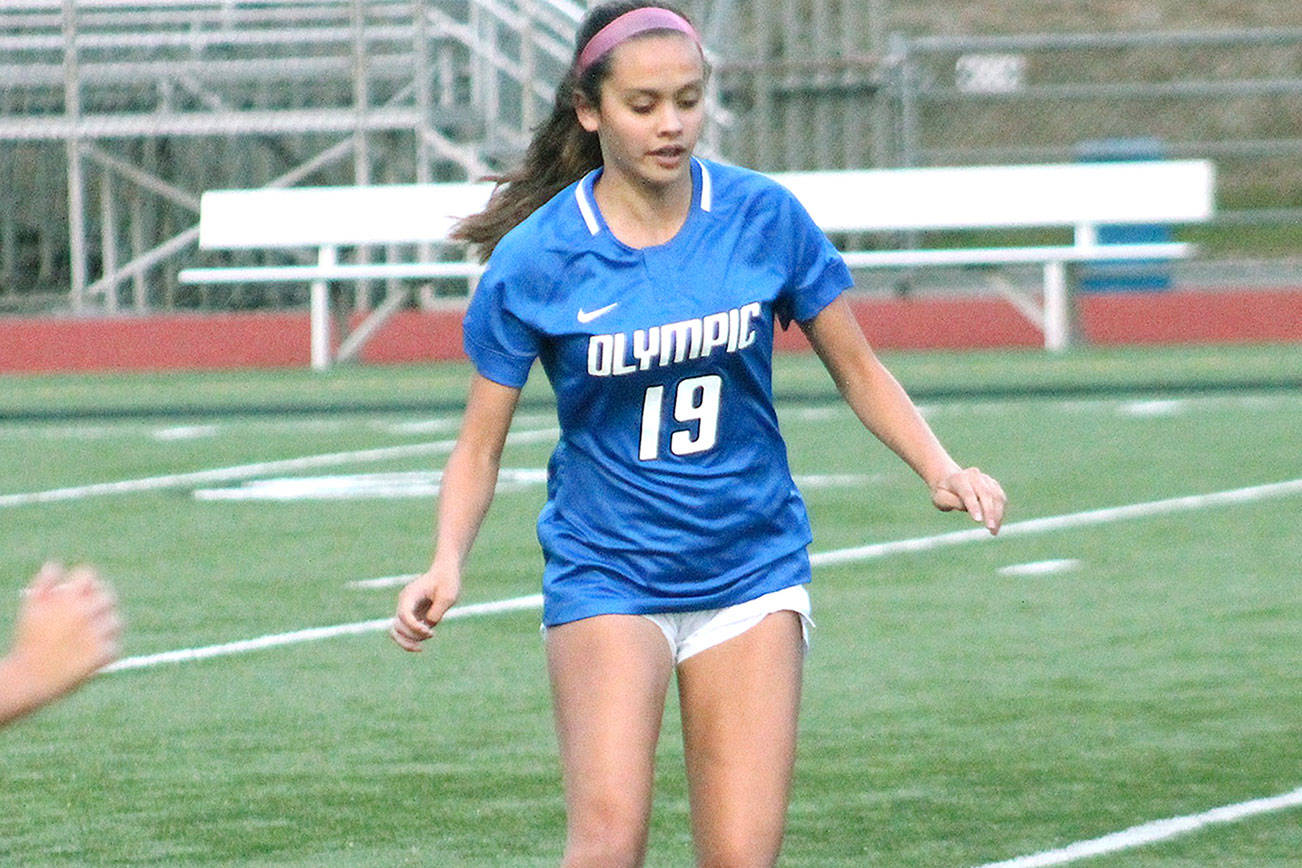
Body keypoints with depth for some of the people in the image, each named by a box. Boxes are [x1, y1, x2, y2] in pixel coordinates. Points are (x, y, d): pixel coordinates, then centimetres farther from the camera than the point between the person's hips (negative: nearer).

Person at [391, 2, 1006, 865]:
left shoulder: (763, 217, -4)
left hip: (752, 569, 2)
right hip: (605, 574, -2)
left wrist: (942, 468, -8)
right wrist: (446, 565, -17)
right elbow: (481, 442, -1)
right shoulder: (535, 260, -8)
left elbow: (857, 367, 7)